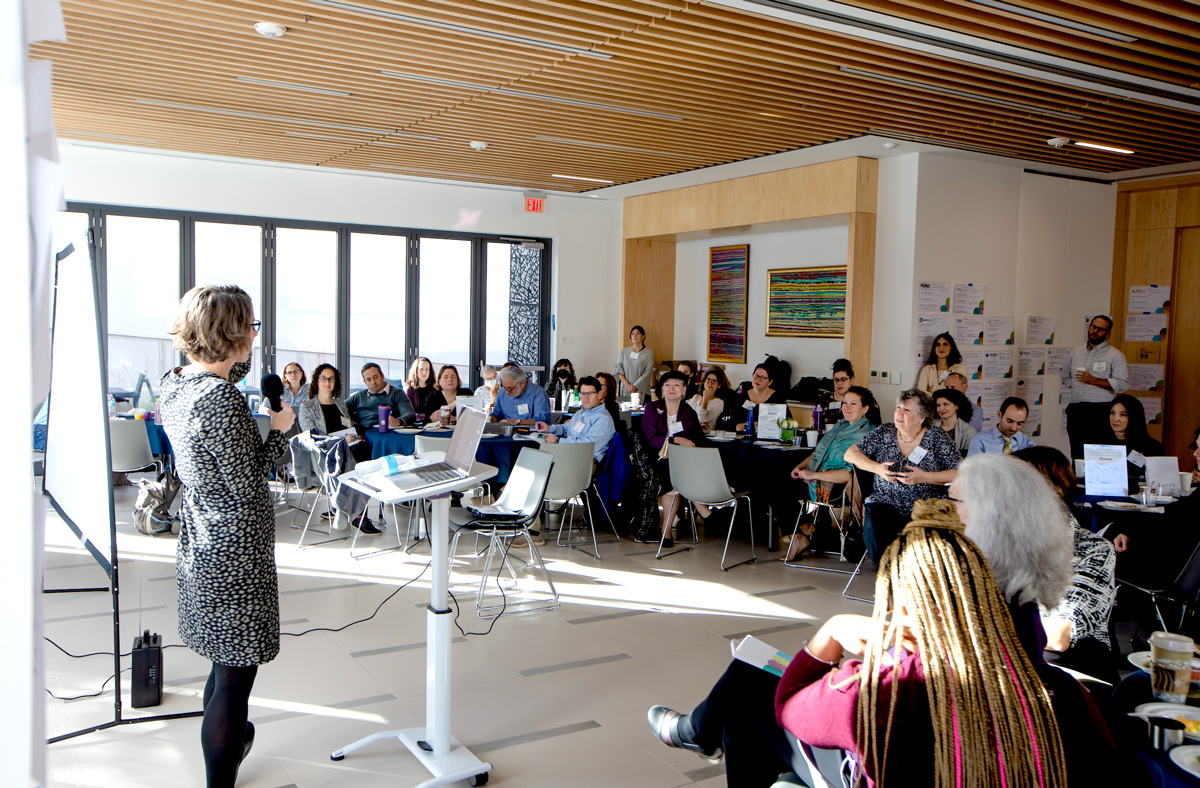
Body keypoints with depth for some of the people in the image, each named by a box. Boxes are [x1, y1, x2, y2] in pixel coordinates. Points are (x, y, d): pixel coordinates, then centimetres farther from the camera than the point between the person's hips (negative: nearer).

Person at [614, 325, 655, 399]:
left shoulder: (649, 353, 4)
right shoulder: (624, 351, 12)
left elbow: (648, 373, -4)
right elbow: (619, 369, 4)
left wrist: (635, 386, -13)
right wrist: (627, 385, -10)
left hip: (641, 390, -2)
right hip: (624, 390, 2)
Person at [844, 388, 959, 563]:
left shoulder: (937, 439, 2)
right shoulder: (883, 433, 8)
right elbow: (850, 454, 10)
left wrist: (924, 478, -16)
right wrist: (877, 467, -7)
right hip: (886, 502, 2)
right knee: (873, 529, -31)